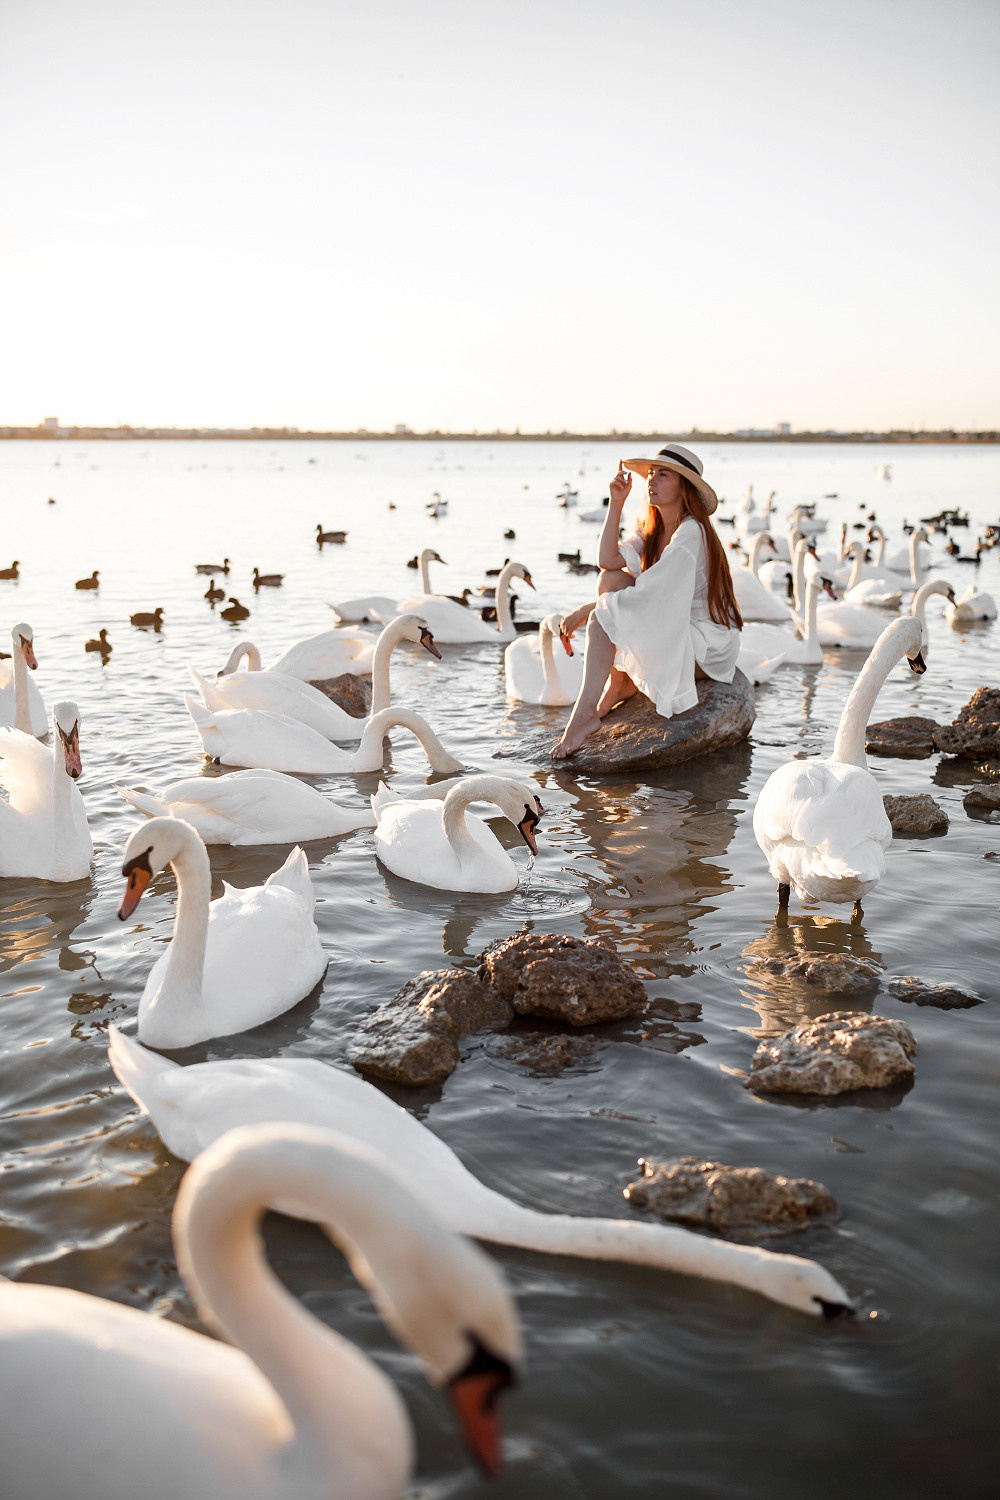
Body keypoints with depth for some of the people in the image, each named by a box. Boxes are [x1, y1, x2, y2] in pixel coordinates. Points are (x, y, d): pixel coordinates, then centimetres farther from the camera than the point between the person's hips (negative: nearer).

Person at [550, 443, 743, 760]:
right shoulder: (651, 530, 8)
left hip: (708, 645, -8)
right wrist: (617, 502, -10)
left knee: (604, 614, -21)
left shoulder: (691, 532, -18)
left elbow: (651, 588, -25)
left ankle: (585, 713, -21)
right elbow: (608, 560, -7)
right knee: (612, 579, -7)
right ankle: (620, 680, -6)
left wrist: (586, 610, -20)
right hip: (673, 631, 8)